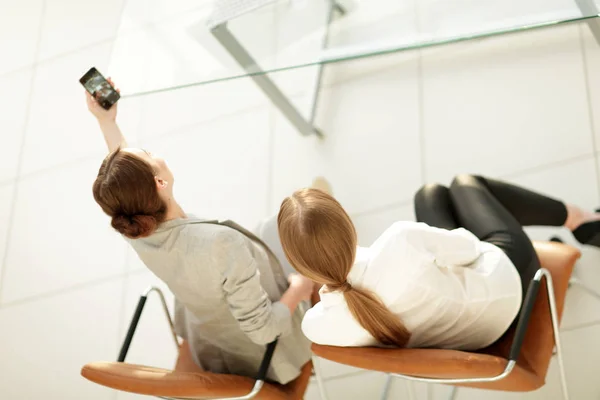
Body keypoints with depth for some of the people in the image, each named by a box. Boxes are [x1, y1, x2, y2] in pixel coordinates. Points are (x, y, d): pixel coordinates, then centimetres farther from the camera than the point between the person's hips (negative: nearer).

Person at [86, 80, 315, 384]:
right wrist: (298, 289, -15)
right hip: (270, 356, -5)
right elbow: (264, 329, -33)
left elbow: (126, 183, 0)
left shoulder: (137, 237, -23)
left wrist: (106, 121, 3)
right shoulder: (221, 243, -43)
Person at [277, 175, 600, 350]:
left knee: (432, 193, 26)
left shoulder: (317, 325, -35)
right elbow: (468, 248, -21)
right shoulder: (401, 243, -47)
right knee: (465, 183, 27)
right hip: (503, 288, -3)